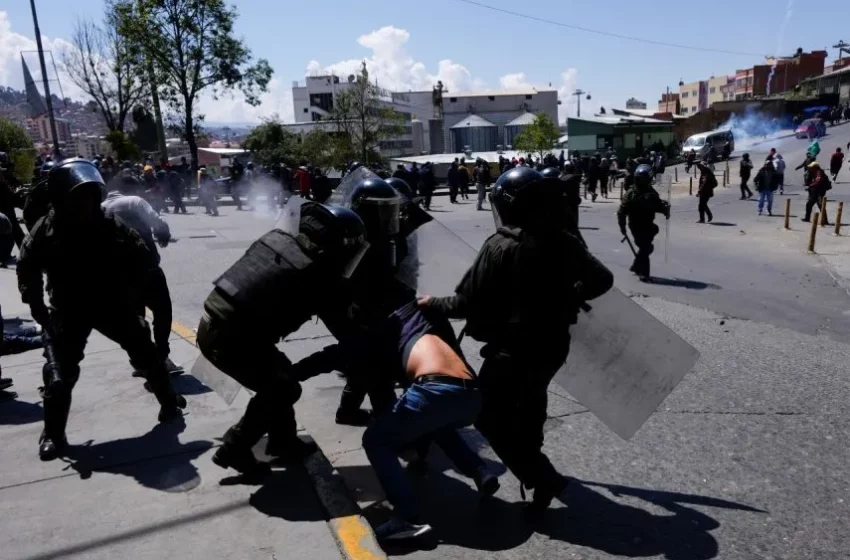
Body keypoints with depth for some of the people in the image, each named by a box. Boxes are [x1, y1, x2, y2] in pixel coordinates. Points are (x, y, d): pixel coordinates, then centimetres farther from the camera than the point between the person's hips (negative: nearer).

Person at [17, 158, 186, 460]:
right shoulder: (46, 231, -13)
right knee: (60, 373, -7)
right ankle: (53, 434, 14)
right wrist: (37, 306, -5)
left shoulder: (112, 227, -12)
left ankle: (169, 403, 28)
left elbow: (143, 257, 0)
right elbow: (27, 268, 0)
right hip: (69, 310, -1)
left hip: (113, 304, 1)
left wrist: (134, 294, -4)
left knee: (146, 354, 6)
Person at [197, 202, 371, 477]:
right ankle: (234, 451, 19)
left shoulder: (279, 237, 6)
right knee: (283, 388, 12)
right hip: (231, 337, -8)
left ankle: (283, 440, 35)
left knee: (279, 372, 22)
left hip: (213, 322, 8)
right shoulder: (320, 271, -13)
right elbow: (344, 329, -2)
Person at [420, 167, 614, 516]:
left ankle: (543, 479, 1)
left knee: (491, 417, 6)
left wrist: (434, 304, -1)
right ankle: (529, 458, 50)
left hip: (514, 349, -7)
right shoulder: (564, 241, -1)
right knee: (530, 403, 29)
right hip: (553, 344, 8)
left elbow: (467, 302, -19)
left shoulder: (500, 247, -21)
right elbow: (602, 279, 9)